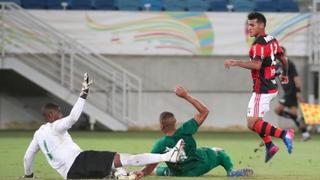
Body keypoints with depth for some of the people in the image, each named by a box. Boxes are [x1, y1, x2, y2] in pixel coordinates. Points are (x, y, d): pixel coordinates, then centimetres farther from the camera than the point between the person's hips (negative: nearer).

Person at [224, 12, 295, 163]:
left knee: (252, 124, -10)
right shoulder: (272, 40, 10)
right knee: (254, 119, 21)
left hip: (262, 90, -10)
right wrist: (285, 75, 37)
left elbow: (257, 65, -29)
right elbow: (283, 60, 20)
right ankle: (269, 146, 21)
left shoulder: (259, 43, -17)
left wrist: (236, 63, -26)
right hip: (272, 87, 10)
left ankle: (284, 134, -17)